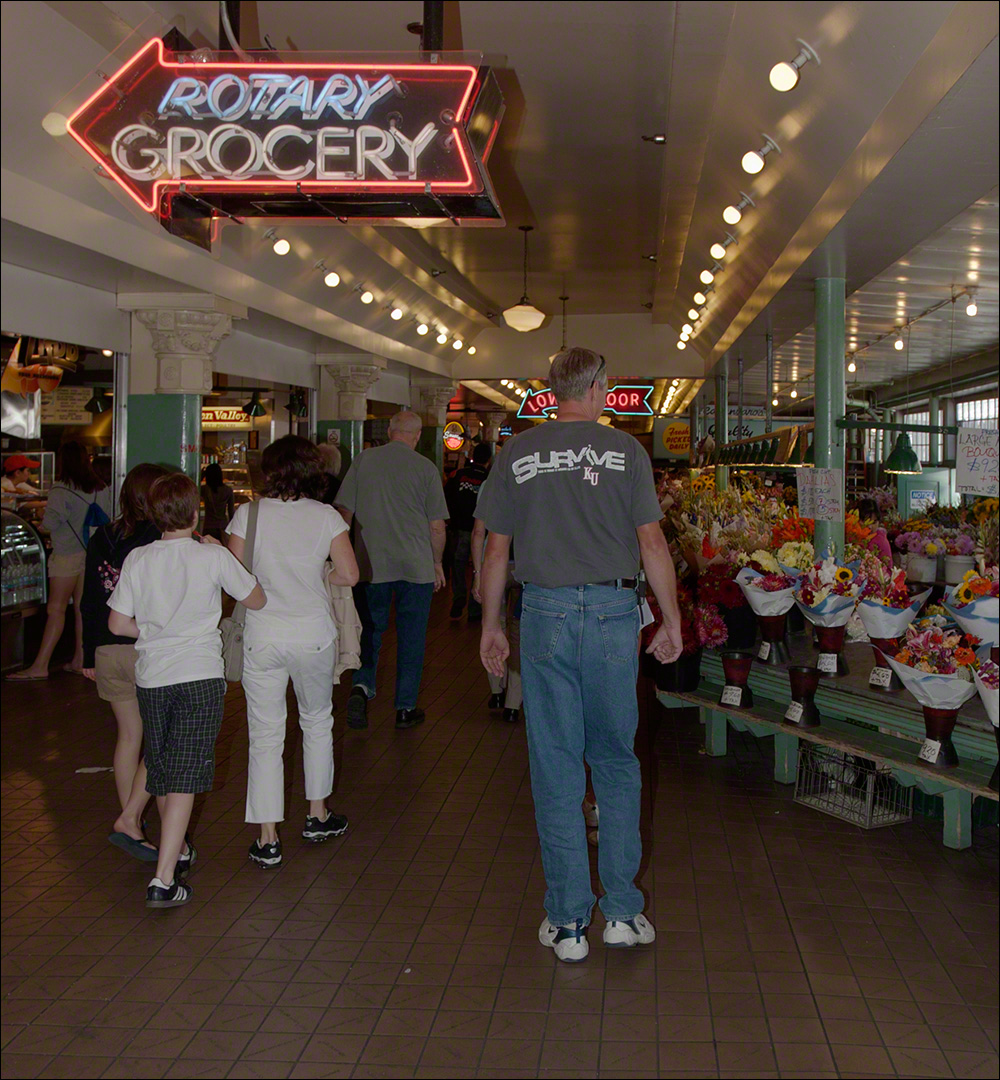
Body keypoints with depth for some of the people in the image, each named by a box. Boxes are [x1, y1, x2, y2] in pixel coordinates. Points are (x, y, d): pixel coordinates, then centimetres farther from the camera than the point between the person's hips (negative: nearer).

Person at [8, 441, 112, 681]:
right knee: (82, 607, 11)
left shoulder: (60, 490, -13)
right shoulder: (102, 489, 3)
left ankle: (40, 666, -5)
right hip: (92, 553, 6)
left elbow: (50, 523, -14)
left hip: (67, 555, -6)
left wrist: (42, 523, 7)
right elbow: (108, 520, 10)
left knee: (56, 609, -5)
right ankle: (79, 660, 16)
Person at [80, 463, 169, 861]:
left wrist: (89, 655, 20)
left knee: (129, 735, 17)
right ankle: (129, 820, -3)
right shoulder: (159, 539, -12)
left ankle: (131, 822, 23)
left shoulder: (101, 540, 7)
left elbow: (89, 602, 12)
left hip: (108, 652, 6)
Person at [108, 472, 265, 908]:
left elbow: (118, 622, 2)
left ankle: (175, 850, 40)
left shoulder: (137, 559, 0)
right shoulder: (214, 556, -6)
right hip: (200, 675, -3)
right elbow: (257, 600, 6)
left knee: (161, 771, 20)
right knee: (185, 778, -4)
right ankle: (163, 880, -11)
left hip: (151, 676, 4)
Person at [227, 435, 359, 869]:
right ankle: (317, 815, 33)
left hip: (263, 635, -1)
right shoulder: (327, 517, -3)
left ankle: (267, 839, 7)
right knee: (317, 722, 22)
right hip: (314, 634, 1)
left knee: (265, 736, 5)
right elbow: (349, 574, -6)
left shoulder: (248, 514, -5)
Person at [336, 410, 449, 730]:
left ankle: (362, 686, -11)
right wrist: (437, 563, 11)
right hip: (416, 567, -1)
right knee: (411, 637, 8)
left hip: (370, 564, 2)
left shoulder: (363, 460, 1)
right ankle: (405, 708, 14)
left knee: (370, 629, 12)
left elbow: (345, 511, 5)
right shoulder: (426, 468, -4)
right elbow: (437, 526, -3)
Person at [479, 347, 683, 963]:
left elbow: (497, 550, 5)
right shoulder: (624, 450, 0)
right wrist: (672, 619, 7)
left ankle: (568, 923, 12)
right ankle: (622, 912, 16)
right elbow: (652, 542, -2)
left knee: (556, 768, 6)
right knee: (616, 761, 12)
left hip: (546, 612, 1)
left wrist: (491, 626, 15)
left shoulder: (517, 455, 4)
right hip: (613, 611, 0)